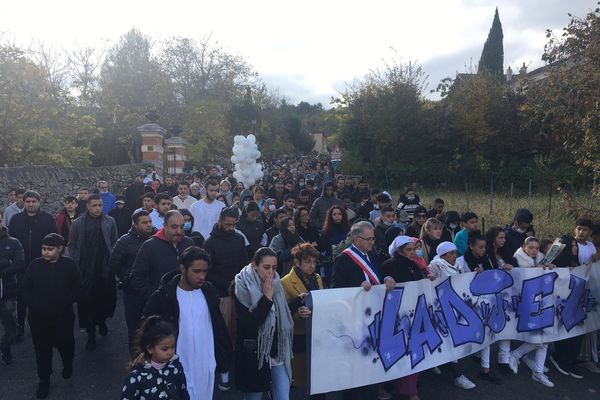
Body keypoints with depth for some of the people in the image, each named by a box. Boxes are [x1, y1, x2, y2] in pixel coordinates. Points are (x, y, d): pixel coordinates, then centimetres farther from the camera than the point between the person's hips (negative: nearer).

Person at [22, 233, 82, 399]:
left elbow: (76, 289, -2)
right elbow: (26, 290, 0)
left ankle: (68, 366, 42)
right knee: (42, 349, 11)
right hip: (38, 317, 1)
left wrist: (62, 306, -9)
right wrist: (37, 308, -10)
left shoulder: (69, 265, -7)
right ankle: (44, 381, 29)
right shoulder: (35, 265, -4)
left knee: (65, 344, 10)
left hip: (63, 316, -1)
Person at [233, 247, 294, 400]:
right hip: (253, 354, -4)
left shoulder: (275, 284, 4)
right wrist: (267, 297, -21)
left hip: (277, 352, 4)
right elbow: (249, 324, -21)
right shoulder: (242, 287, -12)